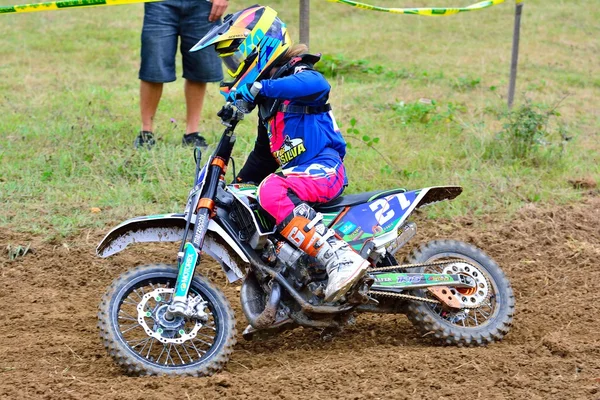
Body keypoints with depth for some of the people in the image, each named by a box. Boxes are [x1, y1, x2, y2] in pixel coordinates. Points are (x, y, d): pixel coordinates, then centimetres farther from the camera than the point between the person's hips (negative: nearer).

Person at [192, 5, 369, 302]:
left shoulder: (297, 74, -6)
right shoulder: (267, 100, 24)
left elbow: (317, 85, -33)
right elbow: (263, 154, 32)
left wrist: (260, 87, -38)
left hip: (324, 167, -10)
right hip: (296, 172, 10)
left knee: (271, 191, -36)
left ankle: (341, 259, -43)